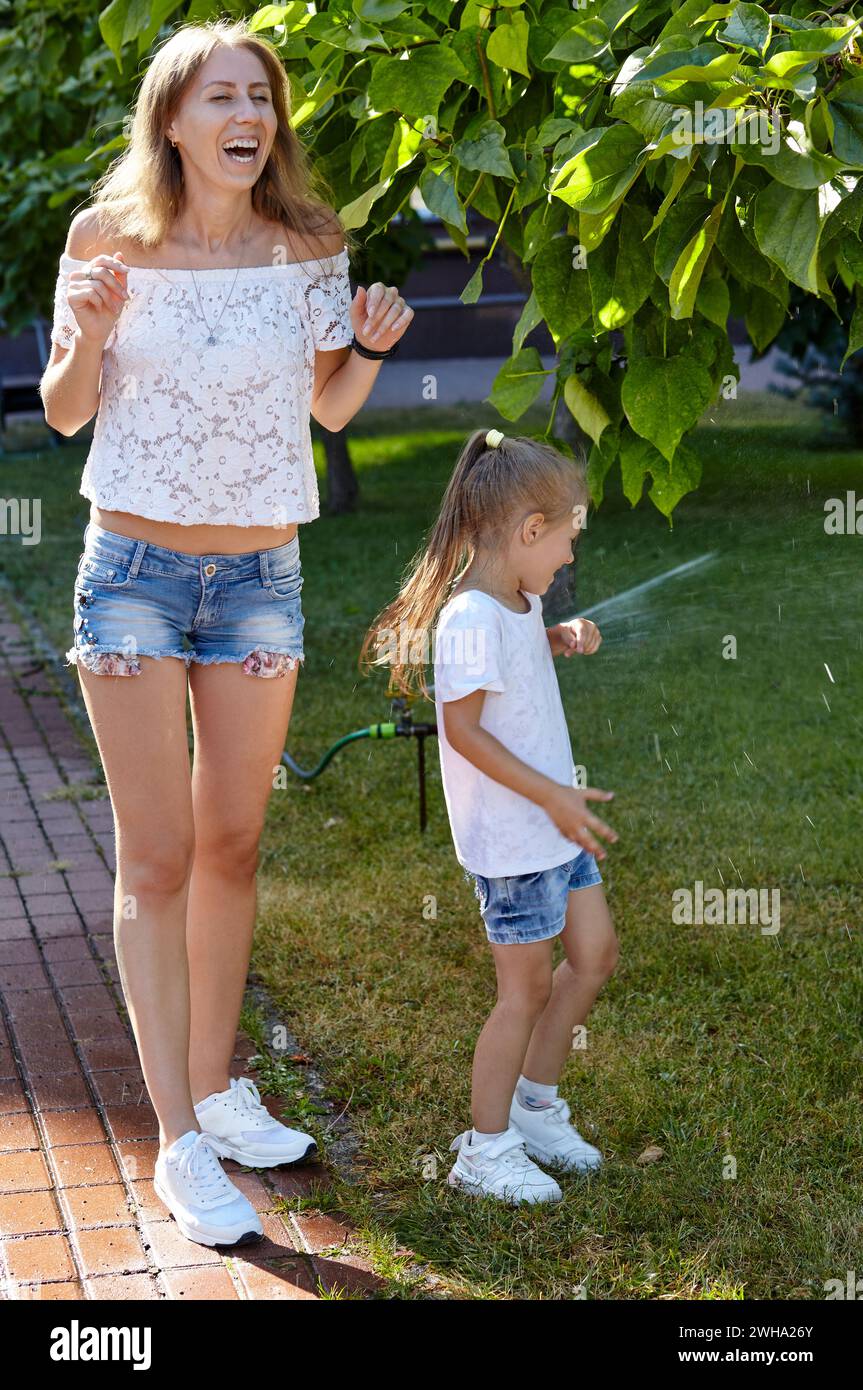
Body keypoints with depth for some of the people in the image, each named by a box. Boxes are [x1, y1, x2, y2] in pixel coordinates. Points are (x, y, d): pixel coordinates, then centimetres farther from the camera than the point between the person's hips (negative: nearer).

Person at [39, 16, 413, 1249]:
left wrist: (371, 346, -11)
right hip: (135, 567, -2)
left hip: (261, 576, 3)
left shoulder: (307, 248, -3)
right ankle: (179, 1145, 4)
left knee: (232, 847, 12)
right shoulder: (108, 242, -7)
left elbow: (329, 407, 8)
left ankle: (216, 1088, 28)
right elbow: (65, 412, 2)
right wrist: (88, 334, -17)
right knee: (156, 861, -1)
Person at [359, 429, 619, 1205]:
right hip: (509, 836, -10)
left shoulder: (520, 601, 7)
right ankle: (485, 1148, 15)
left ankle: (534, 1104, 31)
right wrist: (553, 796, -23)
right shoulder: (471, 617, -22)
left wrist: (565, 639, 9)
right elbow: (463, 727, -25)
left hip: (555, 821, 10)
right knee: (527, 986, 0)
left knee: (595, 954, 15)